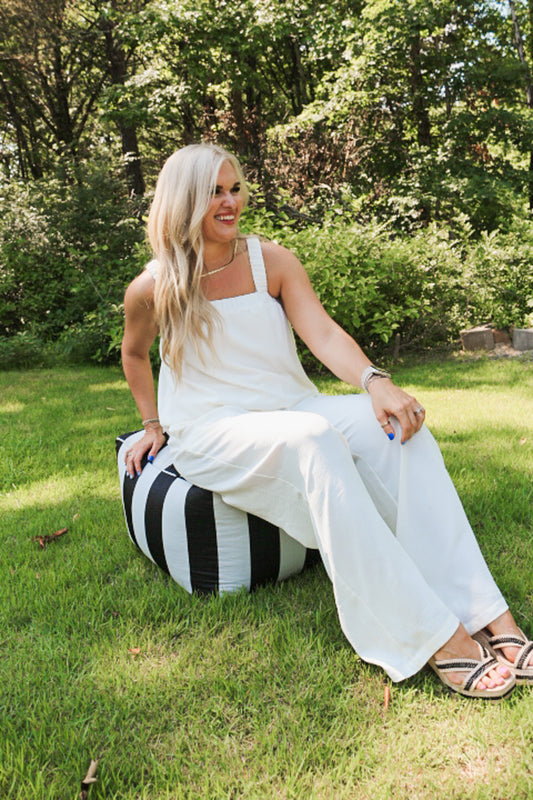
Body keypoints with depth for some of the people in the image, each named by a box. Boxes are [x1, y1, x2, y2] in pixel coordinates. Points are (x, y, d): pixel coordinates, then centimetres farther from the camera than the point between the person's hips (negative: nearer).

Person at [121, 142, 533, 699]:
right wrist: (153, 424, 14)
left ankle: (487, 615, -30)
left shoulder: (272, 261, 3)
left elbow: (322, 332, -11)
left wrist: (375, 382, -28)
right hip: (209, 433, -3)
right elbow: (134, 354, 17)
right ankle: (434, 637, -38)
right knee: (311, 440, -38)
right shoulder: (153, 288, -3)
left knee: (401, 427, -25)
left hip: (291, 411, 4)